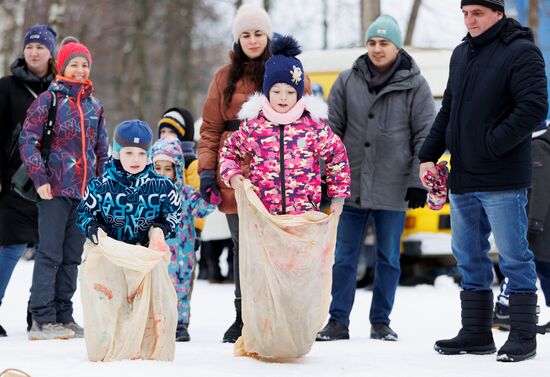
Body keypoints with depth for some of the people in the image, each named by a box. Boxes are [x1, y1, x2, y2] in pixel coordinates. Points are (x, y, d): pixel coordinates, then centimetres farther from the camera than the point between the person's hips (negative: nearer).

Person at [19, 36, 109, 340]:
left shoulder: (94, 106, 16)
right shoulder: (48, 100, -1)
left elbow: (102, 150, 22)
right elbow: (28, 141, -5)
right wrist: (40, 178, -13)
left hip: (85, 190, 5)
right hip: (55, 189, -5)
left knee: (72, 256, 8)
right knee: (50, 254, -7)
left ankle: (63, 316, 14)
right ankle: (42, 320, -6)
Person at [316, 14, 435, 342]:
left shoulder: (415, 85, -1)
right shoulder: (348, 81, 5)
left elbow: (425, 137, -1)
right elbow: (332, 130, 8)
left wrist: (419, 181, -6)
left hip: (393, 188, -2)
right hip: (352, 185, 2)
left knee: (389, 257, 8)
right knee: (345, 256, 3)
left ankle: (381, 321, 16)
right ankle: (338, 321, 9)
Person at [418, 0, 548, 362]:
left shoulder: (521, 52, -9)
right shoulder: (462, 54, 16)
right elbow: (448, 110, 22)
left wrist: (494, 144, -19)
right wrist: (429, 154, 13)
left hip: (502, 181, -8)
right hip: (463, 179, 8)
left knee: (514, 257, -2)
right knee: (469, 258, 12)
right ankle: (476, 333, 21)